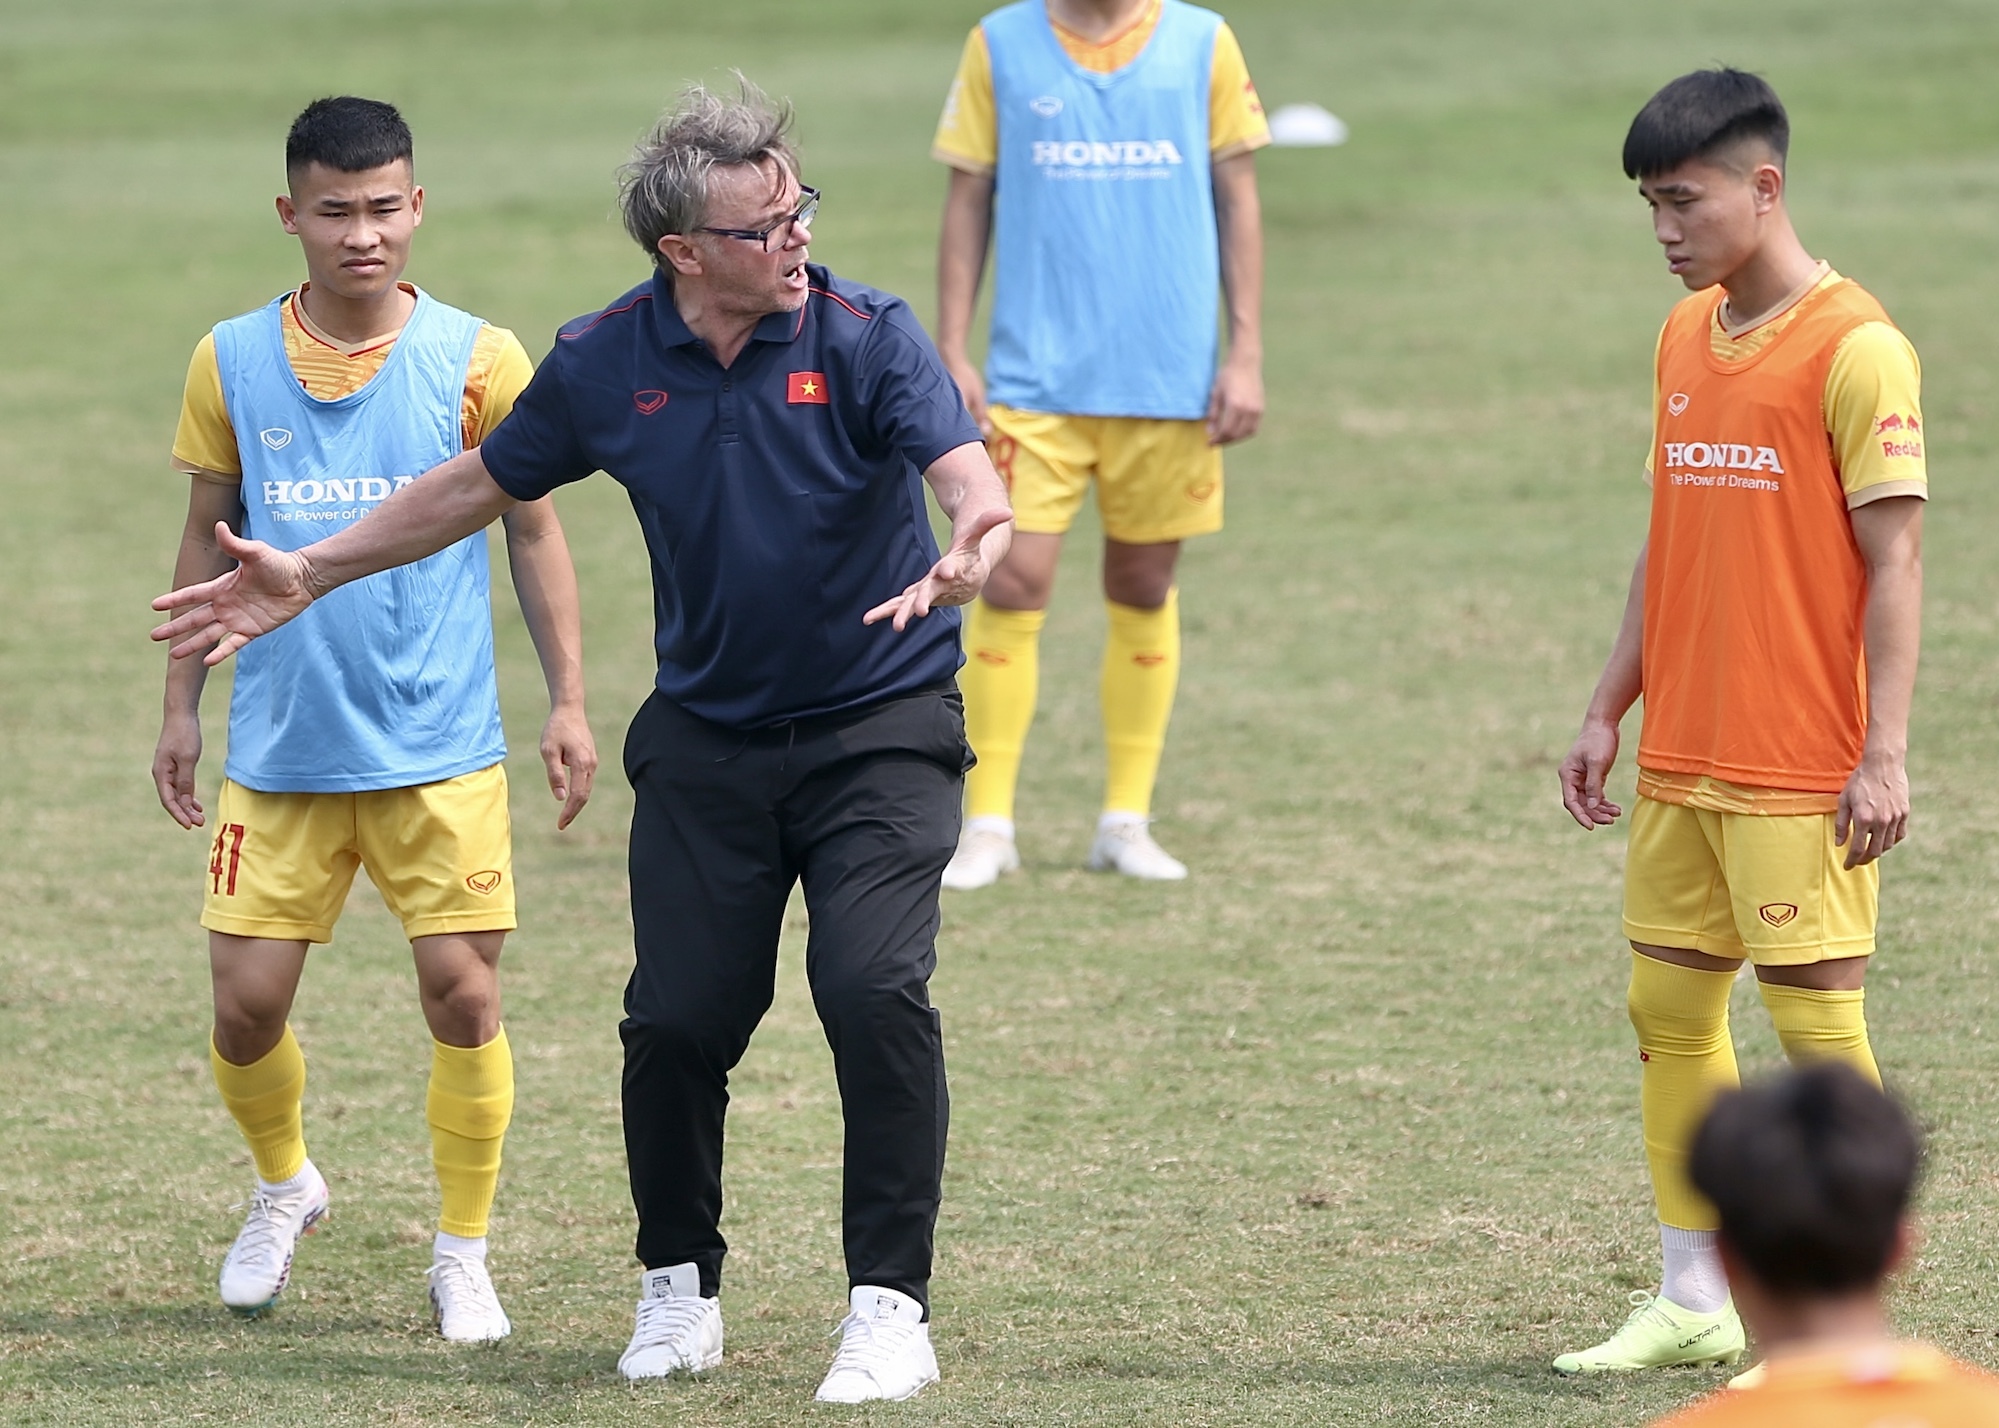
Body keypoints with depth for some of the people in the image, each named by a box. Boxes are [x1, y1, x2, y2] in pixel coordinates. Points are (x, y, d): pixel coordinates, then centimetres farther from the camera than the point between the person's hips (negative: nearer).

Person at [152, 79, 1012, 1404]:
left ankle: (892, 1303, -7)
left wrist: (970, 551, -51)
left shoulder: (867, 336, -14)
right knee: (678, 1018, -2)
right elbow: (478, 486, 11)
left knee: (874, 988, -19)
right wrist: (309, 574, 12)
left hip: (877, 731, -3)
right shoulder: (605, 365, -5)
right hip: (708, 735, 3)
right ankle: (679, 1289, 22)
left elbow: (971, 479, -27)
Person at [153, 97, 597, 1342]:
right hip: (281, 752, 1)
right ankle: (284, 1186, 31)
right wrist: (183, 709, 11)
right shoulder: (232, 364, 1)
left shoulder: (475, 360, -3)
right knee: (247, 999, 0)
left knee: (463, 992, -4)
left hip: (440, 749, -1)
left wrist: (569, 703, 1)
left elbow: (535, 533, 5)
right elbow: (209, 539, 11)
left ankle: (464, 1255, 12)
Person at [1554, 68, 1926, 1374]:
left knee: (1817, 1019, -4)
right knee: (1670, 1008, 9)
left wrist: (1885, 754, -17)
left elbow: (1895, 558, -13)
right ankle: (1694, 1301, 17)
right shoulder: (1685, 338, 11)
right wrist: (1610, 710, 16)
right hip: (1681, 760, 8)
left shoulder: (1855, 349, -12)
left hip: (1803, 772, -8)